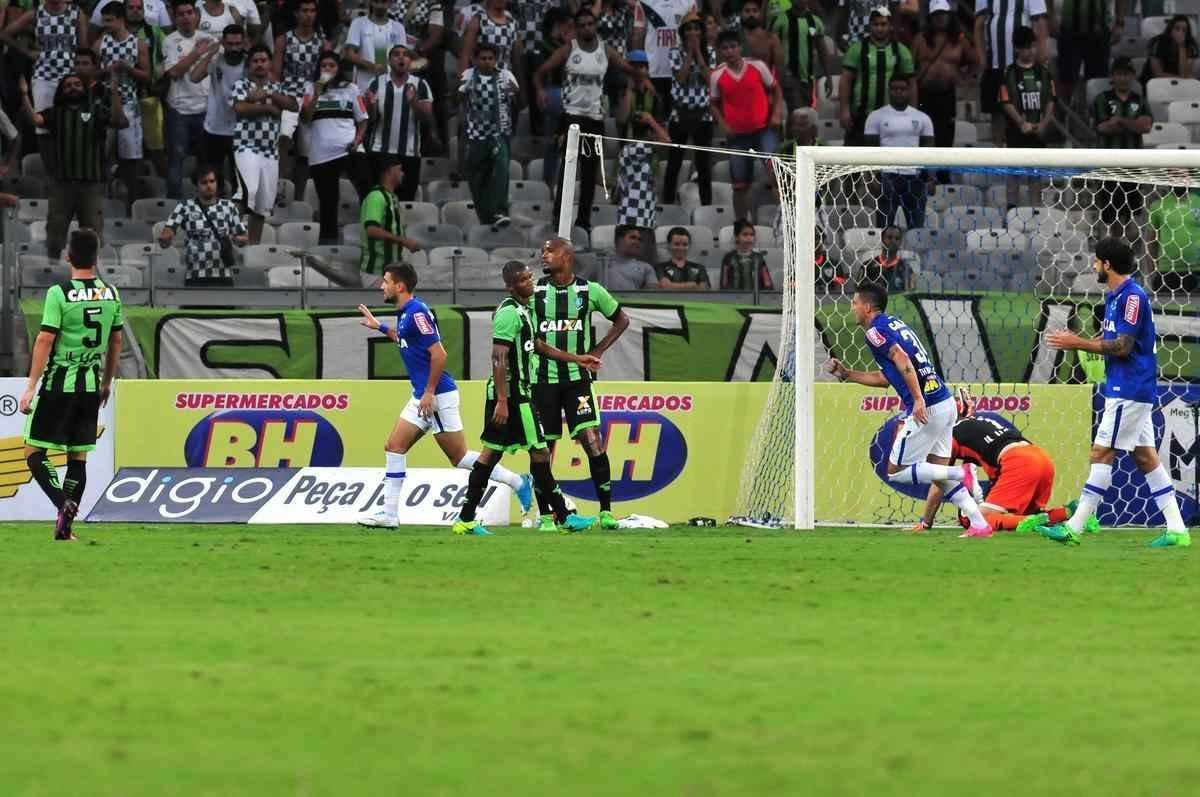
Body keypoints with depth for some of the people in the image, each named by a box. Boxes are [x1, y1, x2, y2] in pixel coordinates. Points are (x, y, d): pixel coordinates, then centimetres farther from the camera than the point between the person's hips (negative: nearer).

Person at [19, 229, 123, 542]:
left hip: (58, 385, -5)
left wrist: (31, 387, -12)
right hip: (91, 385, 5)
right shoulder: (110, 294, 4)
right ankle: (65, 526, 7)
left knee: (34, 453, 2)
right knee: (78, 457, 10)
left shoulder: (59, 293, -11)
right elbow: (115, 342, 13)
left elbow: (45, 340, -14)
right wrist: (107, 383, 25)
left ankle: (64, 504, -19)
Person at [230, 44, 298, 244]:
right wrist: (269, 108, -7)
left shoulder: (276, 88, 16)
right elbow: (239, 108, -14)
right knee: (249, 190, -27)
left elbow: (293, 106, 1)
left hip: (271, 150, 5)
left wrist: (268, 95, -10)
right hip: (247, 147, -5)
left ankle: (254, 243, 13)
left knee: (263, 204, 7)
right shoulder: (241, 85, 3)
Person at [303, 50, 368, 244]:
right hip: (320, 153, 1)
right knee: (327, 200, 7)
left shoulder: (350, 89, 10)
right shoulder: (312, 90, 10)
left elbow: (363, 119, 12)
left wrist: (358, 139, -5)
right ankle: (327, 240, 13)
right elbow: (305, 118, 0)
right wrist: (316, 95, -10)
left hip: (346, 149, -1)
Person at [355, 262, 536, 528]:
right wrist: (380, 327, 33)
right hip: (422, 396, 10)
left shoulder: (417, 312, -17)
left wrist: (429, 392, -20)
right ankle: (389, 514, 5)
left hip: (437, 396, -10)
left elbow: (439, 354, -22)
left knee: (459, 456, -5)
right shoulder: (405, 313, 13)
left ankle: (518, 483, 4)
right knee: (394, 447, 5)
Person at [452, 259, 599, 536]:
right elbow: (499, 358, -21)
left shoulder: (522, 310, 16)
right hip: (513, 393, -10)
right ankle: (563, 518, 1)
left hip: (515, 392, 10)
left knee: (492, 453, 8)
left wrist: (576, 359, 31)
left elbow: (537, 346, 30)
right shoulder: (509, 313, -16)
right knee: (539, 452, -4)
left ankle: (466, 520, 8)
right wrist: (502, 401, -26)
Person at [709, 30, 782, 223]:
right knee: (740, 184, 6)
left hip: (764, 128, -2)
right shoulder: (717, 75, 1)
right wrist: (723, 124, -3)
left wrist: (777, 114, -5)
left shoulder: (757, 66, -2)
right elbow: (714, 103, 12)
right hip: (737, 133, 2)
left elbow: (775, 90, 8)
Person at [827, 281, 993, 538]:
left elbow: (902, 360, -23)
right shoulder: (894, 323, 22)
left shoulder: (875, 331, -7)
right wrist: (846, 374, 31)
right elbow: (884, 378, 28)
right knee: (939, 473, 14)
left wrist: (918, 399, -30)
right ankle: (980, 524, 5)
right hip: (946, 403, 9)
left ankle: (960, 473, -11)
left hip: (928, 408, -9)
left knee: (896, 471, 2)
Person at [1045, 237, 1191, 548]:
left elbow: (1122, 347, -20)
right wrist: (1076, 342, 4)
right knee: (1145, 456, 9)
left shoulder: (1132, 296, -16)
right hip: (1134, 390, 10)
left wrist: (1079, 344, -15)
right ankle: (1176, 529, 7)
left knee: (1102, 453, -9)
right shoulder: (1114, 295, 15)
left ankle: (1076, 525, -8)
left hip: (1129, 391, -10)